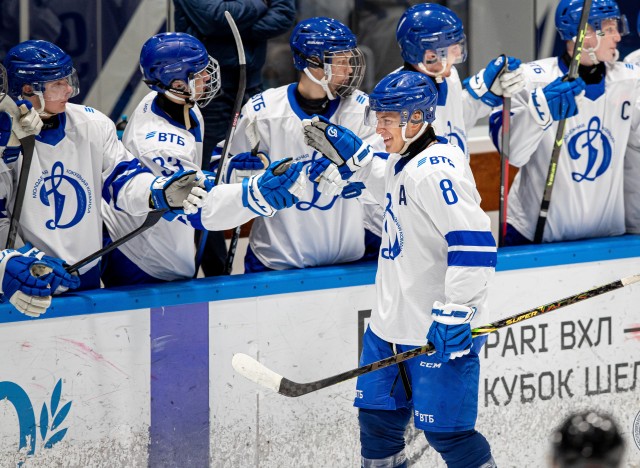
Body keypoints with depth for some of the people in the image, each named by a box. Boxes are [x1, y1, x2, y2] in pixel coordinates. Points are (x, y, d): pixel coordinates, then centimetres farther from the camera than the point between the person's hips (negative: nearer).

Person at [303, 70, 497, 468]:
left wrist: (457, 313, -31)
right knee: (378, 419, 19)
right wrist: (349, 154, 22)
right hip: (394, 324, 10)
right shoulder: (405, 162, 9)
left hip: (439, 330, -10)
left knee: (445, 431, -6)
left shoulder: (436, 170, -21)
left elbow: (475, 242, -29)